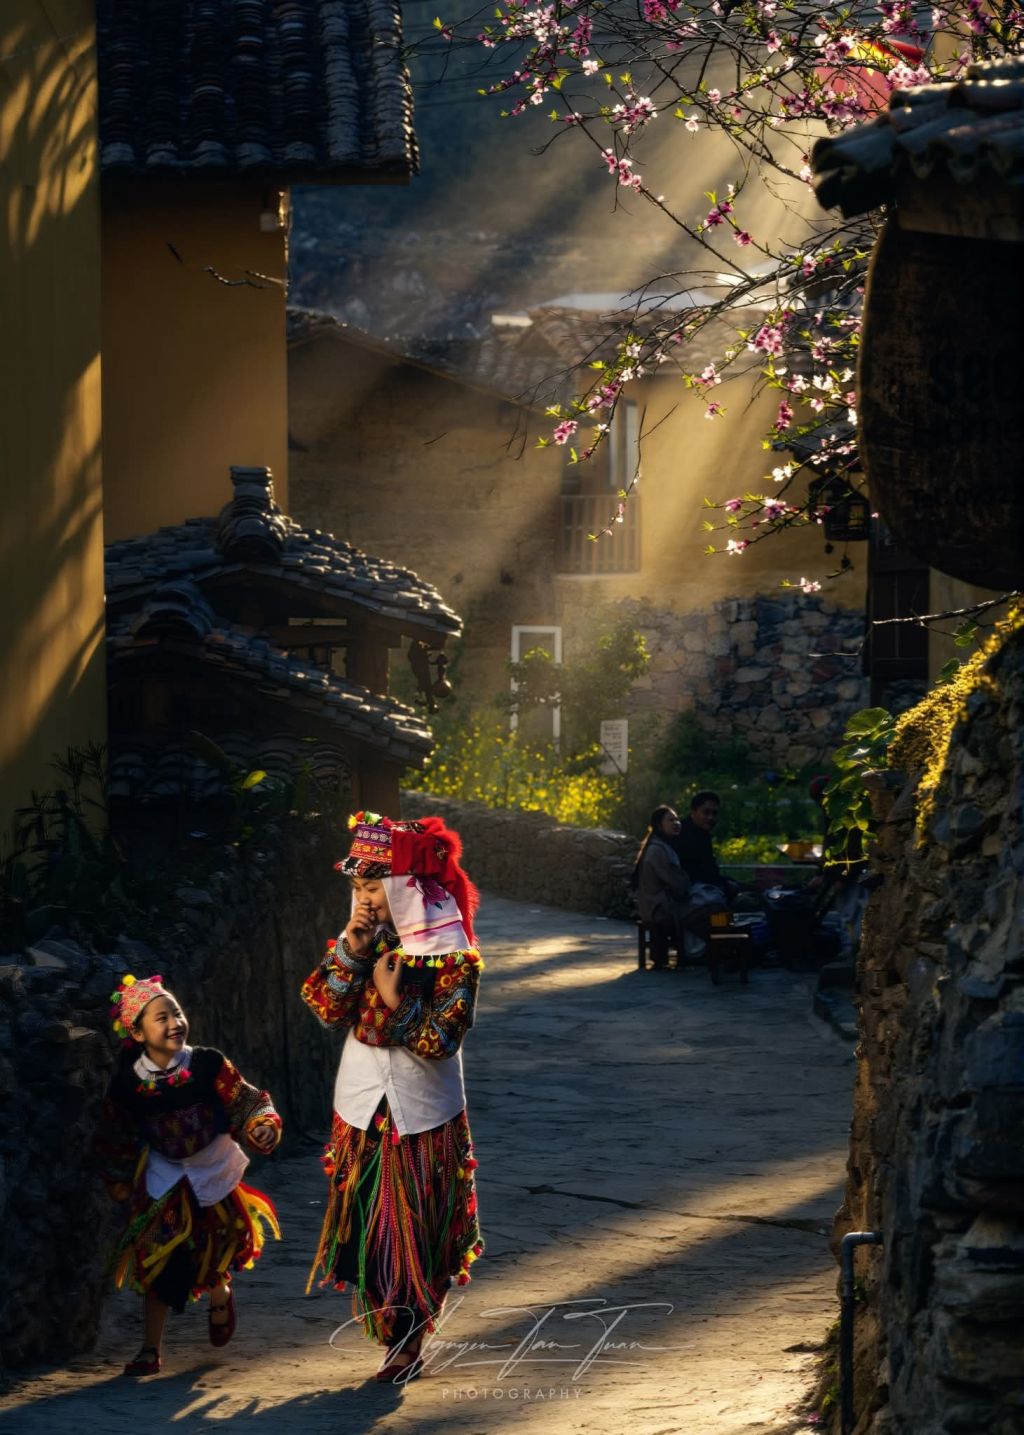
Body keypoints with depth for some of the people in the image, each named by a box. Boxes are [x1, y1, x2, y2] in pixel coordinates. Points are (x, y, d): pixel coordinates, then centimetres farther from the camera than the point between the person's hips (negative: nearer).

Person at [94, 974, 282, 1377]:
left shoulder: (208, 1065, -15)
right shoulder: (128, 1082, -11)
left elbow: (246, 1101, -6)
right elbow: (115, 1135, 4)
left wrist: (263, 1124, -23)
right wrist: (118, 1179, 7)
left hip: (214, 1173, 0)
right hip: (163, 1178, 0)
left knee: (215, 1254, 7)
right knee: (159, 1263, -3)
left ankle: (219, 1295, 45)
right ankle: (151, 1350, 5)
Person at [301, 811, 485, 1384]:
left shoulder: (451, 955, -13)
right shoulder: (369, 940, 3)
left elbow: (441, 1040, -16)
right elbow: (328, 1008, -4)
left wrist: (395, 1001, -23)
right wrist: (350, 951, -15)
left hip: (423, 1115, -4)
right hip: (364, 1110, 4)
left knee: (417, 1230, 3)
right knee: (369, 1225, 7)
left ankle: (410, 1342, 15)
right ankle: (392, 1334, 23)